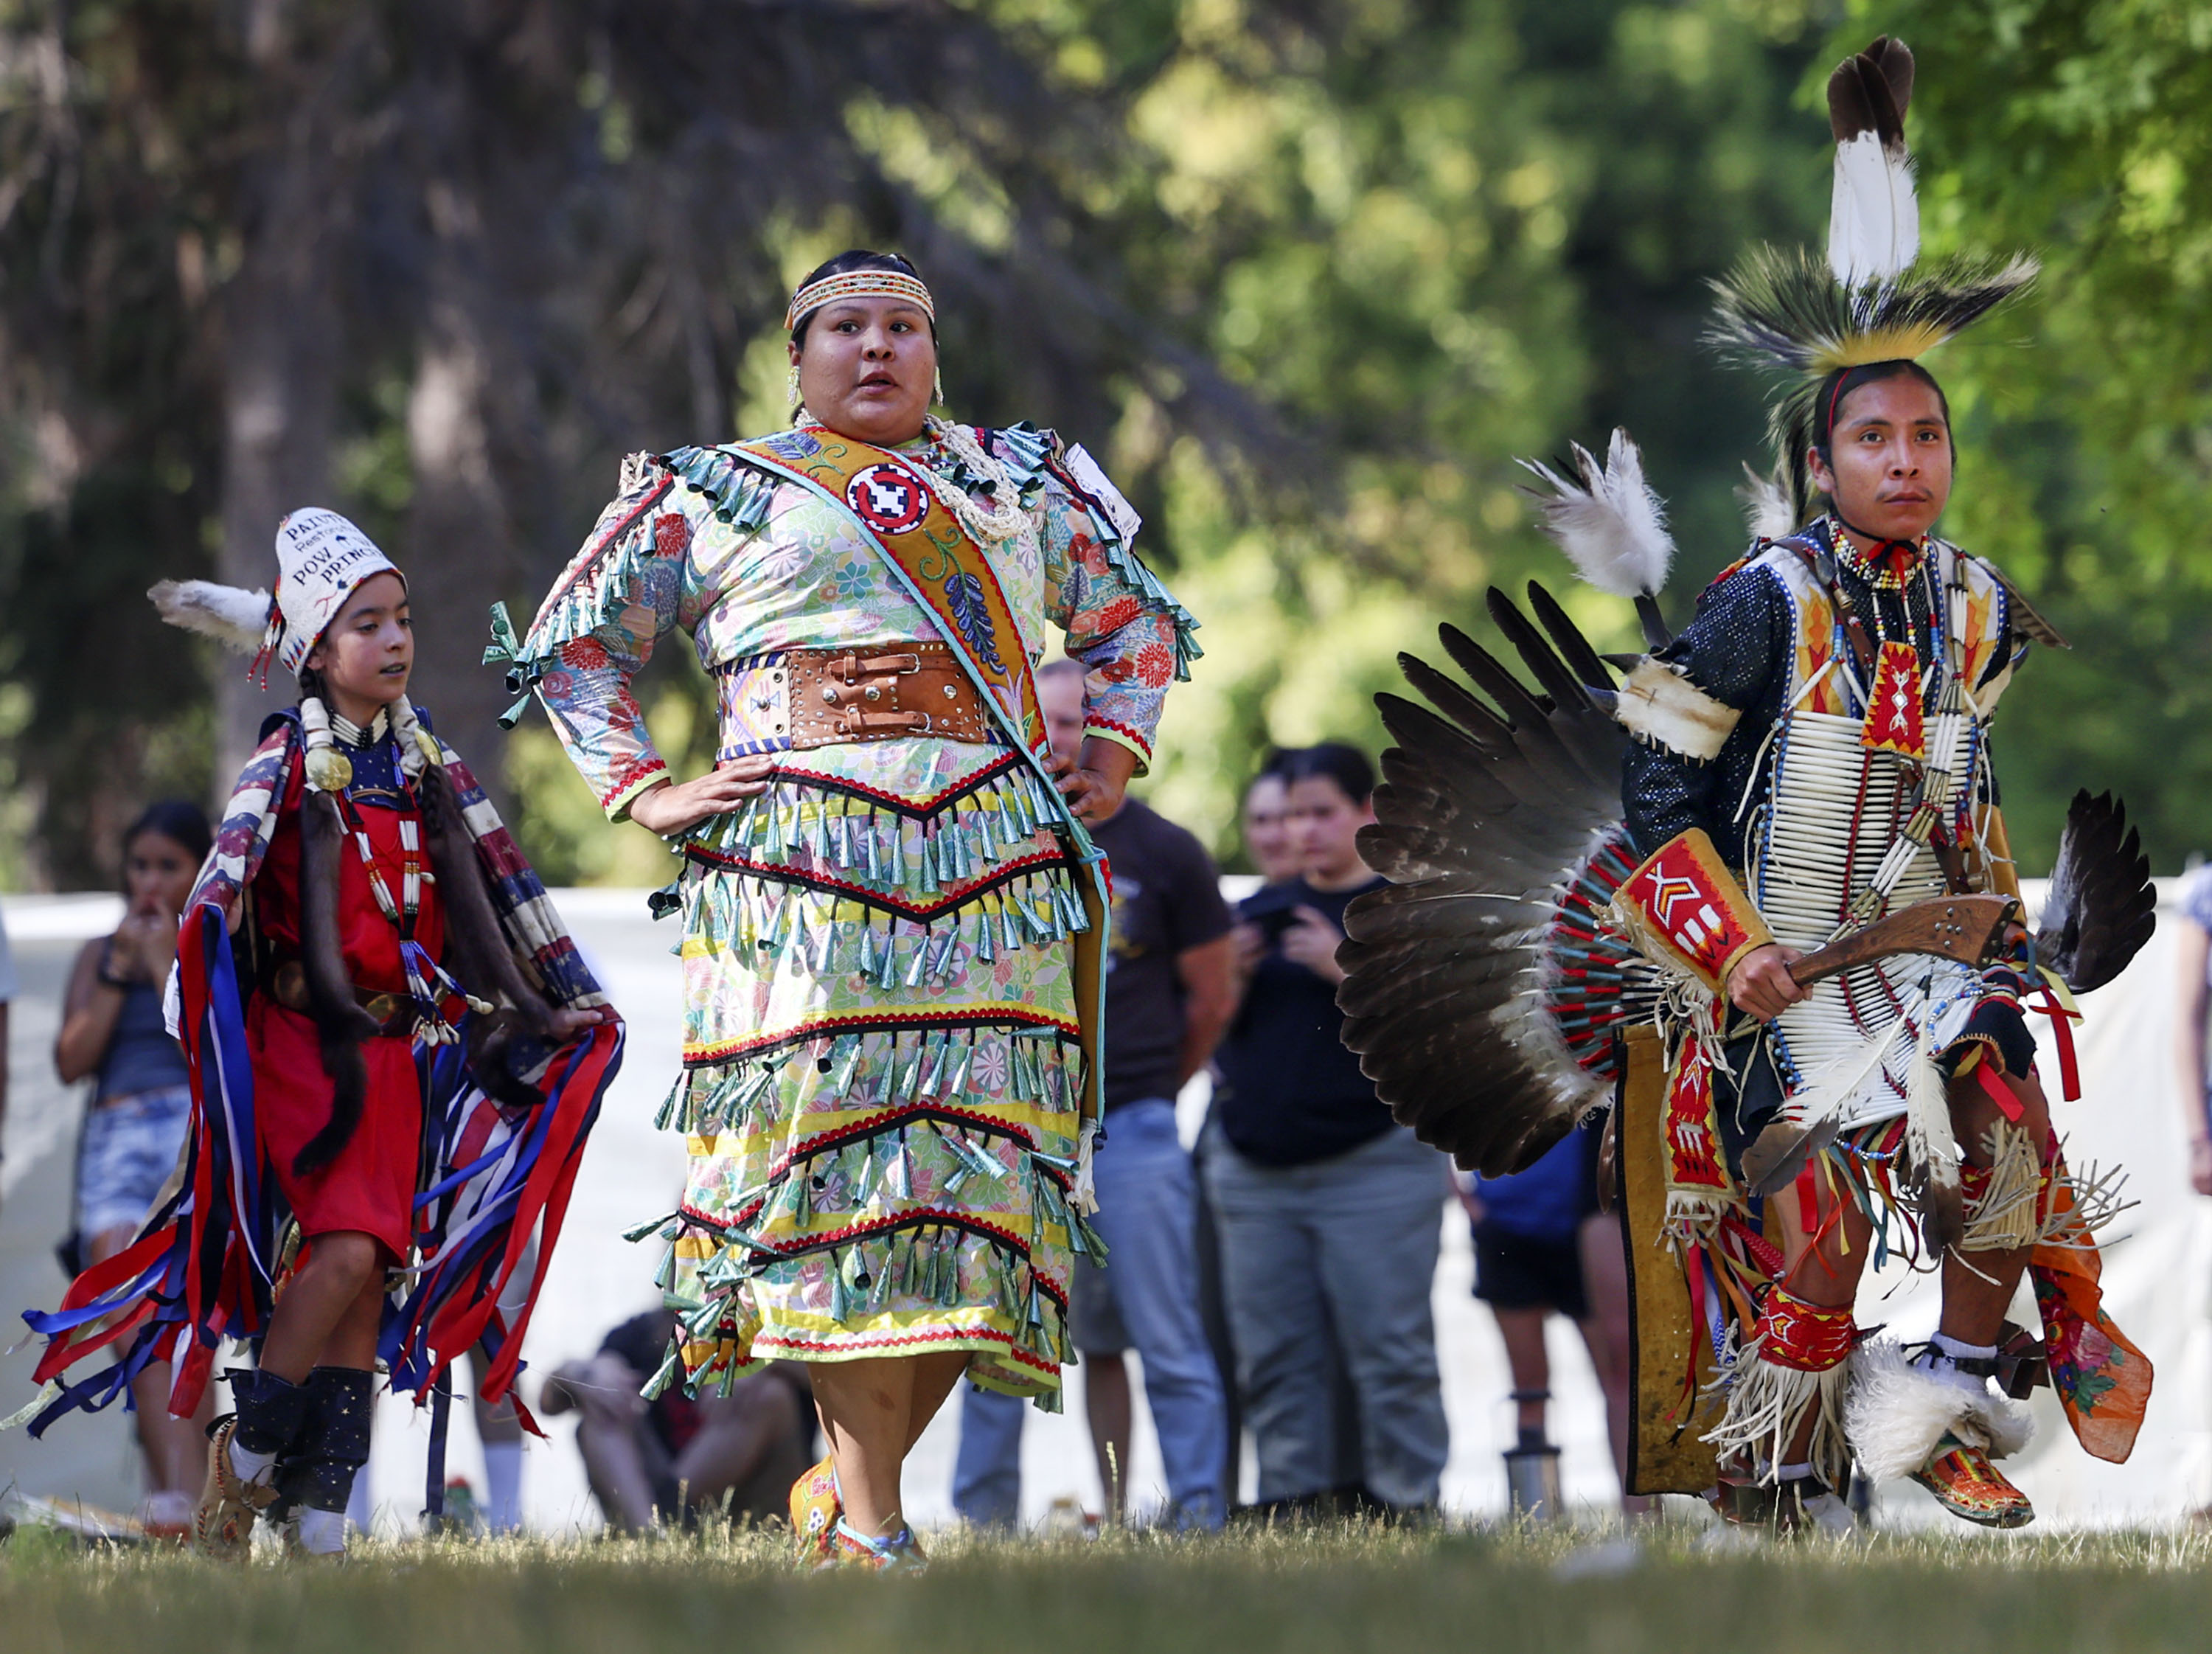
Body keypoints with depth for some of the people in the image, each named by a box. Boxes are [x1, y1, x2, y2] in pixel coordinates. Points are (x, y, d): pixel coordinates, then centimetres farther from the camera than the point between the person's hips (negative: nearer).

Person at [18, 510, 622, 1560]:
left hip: (398, 1045, 5)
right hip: (303, 1036, -5)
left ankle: (320, 1512, 0)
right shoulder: (295, 762, -4)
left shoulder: (424, 763, 13)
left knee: (371, 1273, -2)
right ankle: (246, 1456, -4)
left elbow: (472, 898, 20)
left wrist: (528, 1010, 18)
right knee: (348, 1246, -20)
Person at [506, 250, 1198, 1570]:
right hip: (800, 861, -3)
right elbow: (574, 641, 19)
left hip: (994, 861, 3)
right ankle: (868, 1518, -13)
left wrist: (1115, 756, 15)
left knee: (978, 1153, -6)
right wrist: (644, 791, 7)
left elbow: (1136, 620, 31)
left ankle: (855, 1481, 3)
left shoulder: (1020, 487, 20)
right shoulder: (717, 498, 14)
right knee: (831, 1146, -12)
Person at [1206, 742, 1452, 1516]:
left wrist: (1346, 969, -18)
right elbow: (1215, 1035, 19)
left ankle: (1408, 1503, -5)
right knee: (1273, 1355, 3)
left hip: (1374, 1167, -5)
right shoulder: (1265, 912, 16)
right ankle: (1289, 1499, 7)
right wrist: (1233, 979, -1)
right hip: (1256, 1173, 5)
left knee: (1390, 1351, -7)